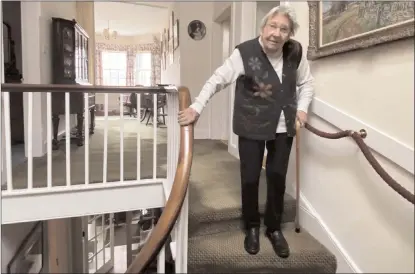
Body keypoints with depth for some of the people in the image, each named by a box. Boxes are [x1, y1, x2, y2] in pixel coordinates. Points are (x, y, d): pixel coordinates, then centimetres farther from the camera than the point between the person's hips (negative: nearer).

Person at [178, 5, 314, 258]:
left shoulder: (296, 52, -2)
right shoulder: (245, 52, -15)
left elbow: (307, 83, 12)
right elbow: (218, 80, -15)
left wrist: (302, 107, -3)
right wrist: (197, 107, -22)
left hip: (283, 127, 3)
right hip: (252, 127, -3)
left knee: (277, 178, 9)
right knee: (250, 178, 3)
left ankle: (274, 228, 29)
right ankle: (252, 227, 27)